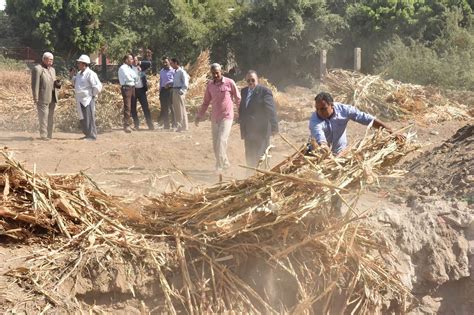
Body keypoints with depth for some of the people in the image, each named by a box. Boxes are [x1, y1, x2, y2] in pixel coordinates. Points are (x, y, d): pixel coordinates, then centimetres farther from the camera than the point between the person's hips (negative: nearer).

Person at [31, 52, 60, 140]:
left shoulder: (52, 70, 18)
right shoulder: (37, 69, -7)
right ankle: (43, 135, -6)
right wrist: (35, 98, -16)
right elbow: (35, 84, -11)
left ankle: (49, 135, 13)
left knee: (51, 118, 8)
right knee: (43, 117, -8)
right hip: (42, 98, -8)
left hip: (52, 98, 8)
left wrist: (57, 84, 2)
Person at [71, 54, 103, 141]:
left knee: (89, 118, -6)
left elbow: (98, 86, -19)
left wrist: (94, 95, -11)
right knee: (82, 119, 13)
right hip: (80, 100, 9)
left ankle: (92, 136, -1)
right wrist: (73, 76, 14)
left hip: (88, 100, -9)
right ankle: (87, 134, 22)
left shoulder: (90, 74, -14)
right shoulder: (79, 73, 13)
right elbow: (75, 83, 28)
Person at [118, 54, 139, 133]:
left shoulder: (130, 68, 21)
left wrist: (132, 78, -3)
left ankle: (127, 124, 13)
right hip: (126, 87, -9)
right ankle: (126, 126, -15)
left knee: (131, 107, 8)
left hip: (132, 87, 9)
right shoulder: (123, 68, -6)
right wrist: (134, 79, 3)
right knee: (127, 107, -13)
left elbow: (136, 77, 16)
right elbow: (128, 78, -14)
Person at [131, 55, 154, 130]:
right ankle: (136, 125, 13)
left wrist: (140, 63, -4)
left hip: (141, 89, 1)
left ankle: (150, 125, 3)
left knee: (146, 107, 1)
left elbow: (149, 63, 3)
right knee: (133, 108, 4)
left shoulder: (141, 67, 8)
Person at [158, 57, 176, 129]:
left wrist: (170, 84, -19)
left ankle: (174, 124, 0)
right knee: (164, 108, 6)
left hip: (171, 89, -6)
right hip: (163, 90, 6)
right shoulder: (161, 71, 18)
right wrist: (160, 91, 18)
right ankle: (166, 125, 11)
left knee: (172, 107, -6)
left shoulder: (173, 70, -1)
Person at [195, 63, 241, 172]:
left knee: (221, 141, -16)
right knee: (215, 144, 8)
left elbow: (238, 99, 0)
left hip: (226, 117, -5)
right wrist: (199, 116, 11)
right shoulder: (210, 84, 6)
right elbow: (206, 102, 15)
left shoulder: (229, 83, -7)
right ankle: (225, 163, 24)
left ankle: (219, 166, -12)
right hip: (214, 118, 5)